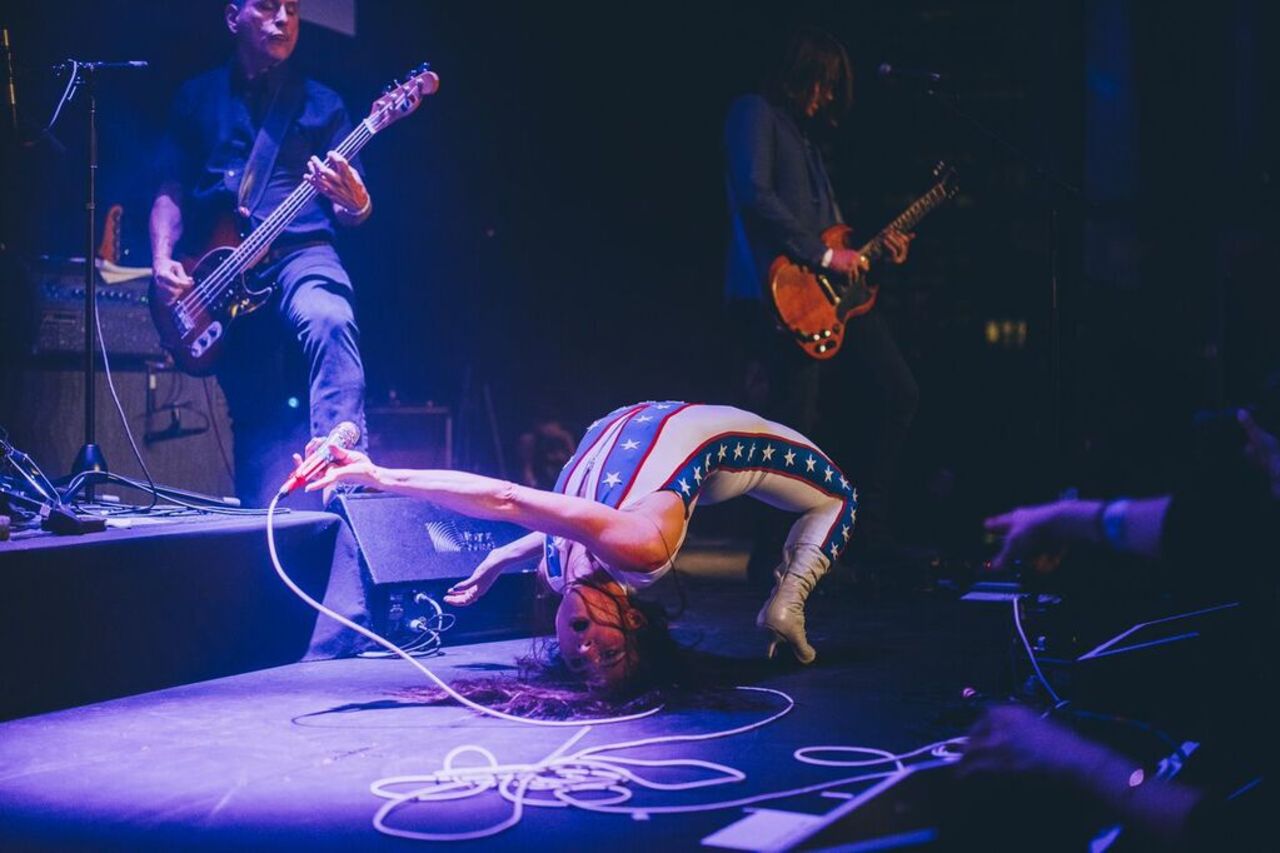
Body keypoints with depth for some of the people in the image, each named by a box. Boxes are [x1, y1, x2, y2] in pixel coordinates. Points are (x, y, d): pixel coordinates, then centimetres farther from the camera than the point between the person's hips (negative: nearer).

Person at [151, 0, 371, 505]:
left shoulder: (321, 103, 10)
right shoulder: (197, 97, 14)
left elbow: (349, 215, 5)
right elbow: (171, 191, 13)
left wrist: (354, 203, -19)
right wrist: (162, 260, -4)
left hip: (300, 257, -2)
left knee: (330, 322, -36)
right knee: (255, 420, 4)